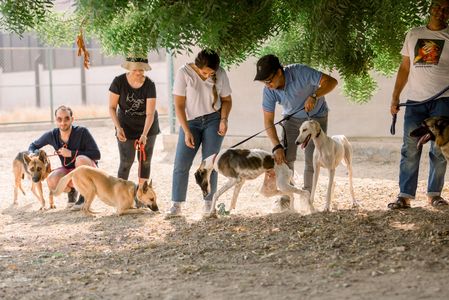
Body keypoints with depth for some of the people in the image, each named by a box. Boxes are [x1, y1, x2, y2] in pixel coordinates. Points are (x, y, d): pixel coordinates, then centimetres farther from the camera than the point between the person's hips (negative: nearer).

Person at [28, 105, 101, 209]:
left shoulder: (82, 132, -21)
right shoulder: (52, 135, -9)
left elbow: (97, 154, -26)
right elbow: (33, 145, 7)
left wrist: (71, 153, -28)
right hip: (69, 171, 3)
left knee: (81, 159, -37)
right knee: (51, 181, -28)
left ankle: (84, 197, -16)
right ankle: (71, 190, 8)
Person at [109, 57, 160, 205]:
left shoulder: (149, 85, -20)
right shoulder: (119, 82, -19)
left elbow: (150, 113, -23)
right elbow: (112, 107, -11)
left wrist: (144, 134, -34)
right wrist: (118, 127, -23)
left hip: (147, 126, 1)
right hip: (126, 126, -1)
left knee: (145, 160, 4)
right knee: (126, 161, -7)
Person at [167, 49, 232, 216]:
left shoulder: (220, 74, -8)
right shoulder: (184, 73, -14)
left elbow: (227, 100, 6)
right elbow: (179, 105, -12)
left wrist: (224, 119, -11)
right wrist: (187, 132, -16)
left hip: (213, 120, 1)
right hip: (190, 121, -1)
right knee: (181, 163, -7)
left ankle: (208, 203, 7)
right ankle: (176, 205, -3)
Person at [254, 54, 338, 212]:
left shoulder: (300, 72, -34)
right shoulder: (269, 91, -23)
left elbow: (331, 81, -30)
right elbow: (268, 121, -17)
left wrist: (314, 96, -44)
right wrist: (277, 146, -26)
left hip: (316, 117, -2)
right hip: (292, 118, 3)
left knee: (312, 159, -5)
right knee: (285, 157, -11)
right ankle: (286, 197, -4)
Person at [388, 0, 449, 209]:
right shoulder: (414, 34, 14)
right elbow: (404, 68, 15)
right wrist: (395, 97, 8)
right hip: (415, 100, 2)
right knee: (410, 150, -3)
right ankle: (405, 196, -3)